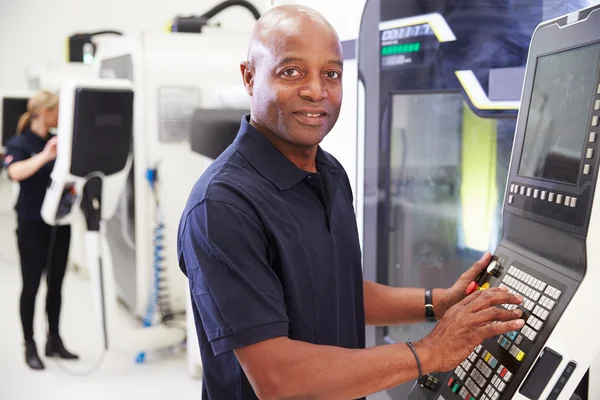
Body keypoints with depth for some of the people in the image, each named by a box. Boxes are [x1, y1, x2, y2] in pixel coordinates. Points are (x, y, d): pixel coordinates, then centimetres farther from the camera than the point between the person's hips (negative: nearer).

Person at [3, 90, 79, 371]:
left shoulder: (58, 141, 8)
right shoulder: (19, 144, -8)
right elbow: (15, 172, -28)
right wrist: (44, 156, -40)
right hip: (32, 225, -5)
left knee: (55, 284, 12)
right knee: (31, 285, 2)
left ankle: (54, 340, 23)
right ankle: (30, 346, 12)